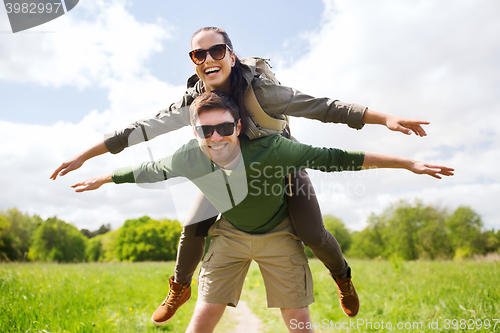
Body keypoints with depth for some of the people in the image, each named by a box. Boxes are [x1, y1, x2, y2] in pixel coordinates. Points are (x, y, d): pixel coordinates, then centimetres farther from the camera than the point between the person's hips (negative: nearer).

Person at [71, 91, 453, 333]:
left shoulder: (270, 149, -33)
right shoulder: (189, 159, -23)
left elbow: (333, 159, -28)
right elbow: (148, 170, -3)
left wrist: (409, 164, -24)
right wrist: (104, 179, 13)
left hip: (278, 235, -1)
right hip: (230, 236, 2)